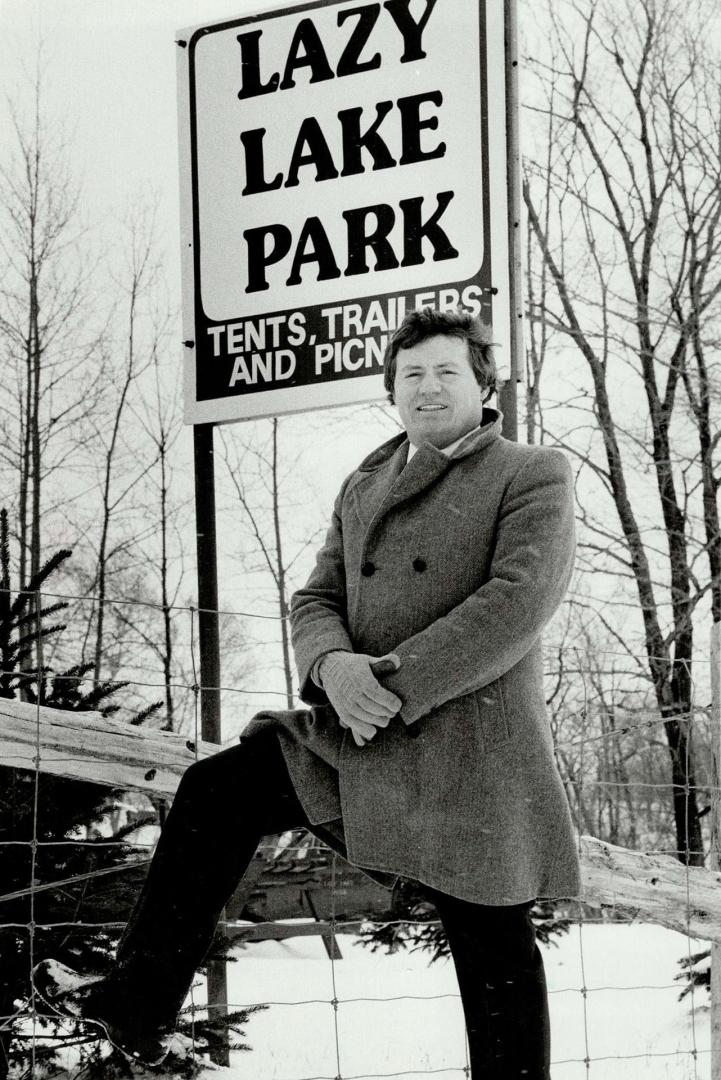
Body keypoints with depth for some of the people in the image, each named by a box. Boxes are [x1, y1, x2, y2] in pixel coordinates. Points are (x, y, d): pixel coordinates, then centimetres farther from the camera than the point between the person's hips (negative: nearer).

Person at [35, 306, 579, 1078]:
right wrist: (334, 666, -16)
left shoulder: (534, 477, -3)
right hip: (357, 740, 6)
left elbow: (519, 600, -17)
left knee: (494, 959, -2)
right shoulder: (362, 487, 17)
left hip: (469, 757, -6)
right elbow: (316, 601, 10)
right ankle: (138, 1004, 6)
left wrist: (397, 683, -23)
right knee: (216, 792, 1)